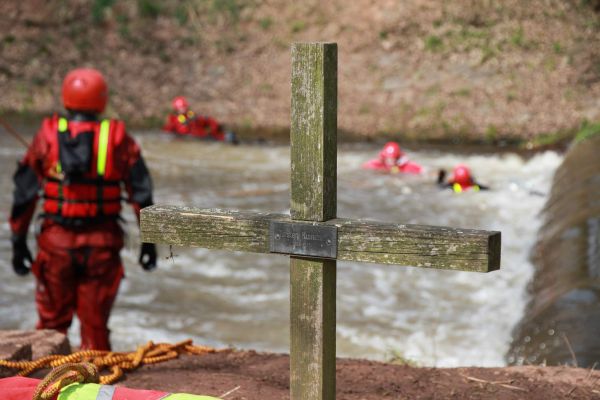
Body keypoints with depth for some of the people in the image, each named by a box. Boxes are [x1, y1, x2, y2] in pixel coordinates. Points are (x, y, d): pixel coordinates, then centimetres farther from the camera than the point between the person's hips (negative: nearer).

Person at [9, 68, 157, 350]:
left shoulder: (47, 136, -1)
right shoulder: (119, 139, -2)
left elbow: (24, 194, 0)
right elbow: (142, 194, -1)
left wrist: (18, 242, 7)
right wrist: (149, 240, 7)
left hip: (55, 242, 0)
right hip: (102, 244, 0)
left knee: (52, 324, 12)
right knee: (95, 325, 10)